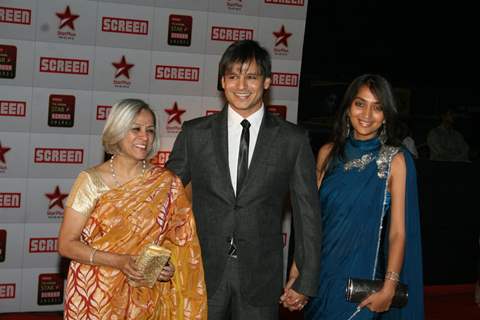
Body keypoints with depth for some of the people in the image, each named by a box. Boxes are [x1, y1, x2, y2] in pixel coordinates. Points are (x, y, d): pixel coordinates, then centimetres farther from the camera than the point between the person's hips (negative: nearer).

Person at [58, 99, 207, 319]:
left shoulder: (167, 183, -1)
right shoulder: (91, 181, -8)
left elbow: (176, 238, 9)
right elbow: (66, 244, -9)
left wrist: (168, 264, -12)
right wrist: (119, 261, -20)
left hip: (145, 299, 2)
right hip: (95, 298, -2)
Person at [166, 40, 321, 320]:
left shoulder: (293, 140, -1)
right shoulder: (195, 133, 2)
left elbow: (307, 214, 2)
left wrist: (306, 283, 2)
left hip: (261, 278, 0)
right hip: (202, 273, 1)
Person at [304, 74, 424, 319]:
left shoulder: (395, 160, -9)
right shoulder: (328, 153, 1)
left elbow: (398, 231, -11)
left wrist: (389, 288, -18)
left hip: (363, 277, -3)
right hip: (321, 272, 3)